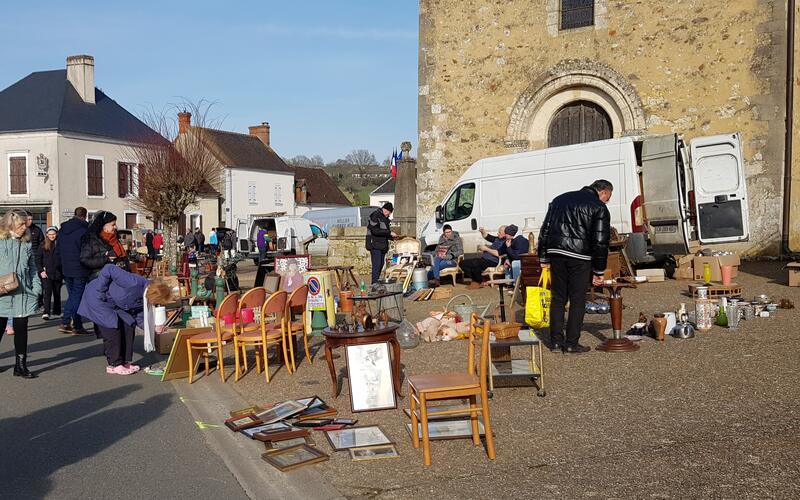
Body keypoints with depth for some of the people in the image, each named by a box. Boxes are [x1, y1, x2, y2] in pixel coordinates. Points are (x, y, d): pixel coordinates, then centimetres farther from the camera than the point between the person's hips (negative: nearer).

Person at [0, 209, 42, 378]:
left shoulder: (27, 244, 11)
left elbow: (32, 268, 14)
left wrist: (36, 288, 5)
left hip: (23, 294, 3)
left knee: (21, 330, 6)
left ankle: (21, 365, 13)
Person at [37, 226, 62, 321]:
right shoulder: (43, 245, 3)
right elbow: (38, 259, 6)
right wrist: (41, 271, -4)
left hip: (58, 273, 1)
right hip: (47, 273, -1)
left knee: (57, 292, 13)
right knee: (47, 292, -12)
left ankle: (57, 310, 25)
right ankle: (46, 312, -17)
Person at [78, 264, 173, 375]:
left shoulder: (146, 297, -10)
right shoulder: (134, 283, -36)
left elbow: (139, 317, 0)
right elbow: (108, 269, -33)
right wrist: (101, 292, -28)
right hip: (96, 297, -8)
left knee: (128, 326, 1)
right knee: (113, 329, -12)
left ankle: (125, 362, 11)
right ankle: (114, 365, 0)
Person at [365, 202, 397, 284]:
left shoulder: (385, 218, 18)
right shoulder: (375, 216, -11)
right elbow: (375, 231, -21)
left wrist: (392, 236, 7)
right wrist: (389, 232, -20)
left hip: (382, 246, 9)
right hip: (375, 245, -9)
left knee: (381, 265, 9)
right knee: (377, 265, -13)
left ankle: (377, 283, 15)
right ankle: (375, 283, -14)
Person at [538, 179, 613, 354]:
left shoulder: (560, 199, 19)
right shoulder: (599, 208, 2)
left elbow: (545, 230, 16)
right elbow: (600, 242, -4)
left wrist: (544, 259, 18)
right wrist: (598, 271, 2)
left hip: (556, 252, 5)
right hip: (579, 256, -5)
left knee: (558, 298, 13)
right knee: (577, 300, 4)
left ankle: (556, 341, 14)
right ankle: (571, 343, 6)